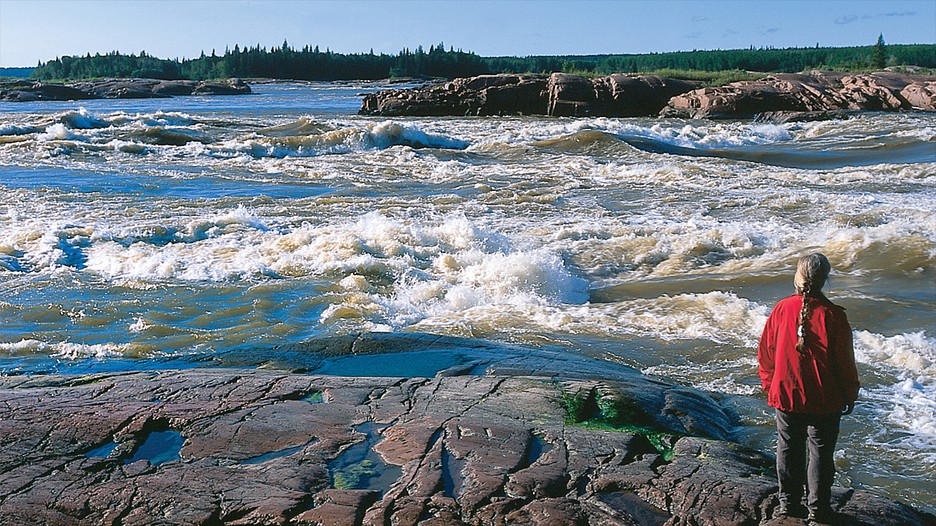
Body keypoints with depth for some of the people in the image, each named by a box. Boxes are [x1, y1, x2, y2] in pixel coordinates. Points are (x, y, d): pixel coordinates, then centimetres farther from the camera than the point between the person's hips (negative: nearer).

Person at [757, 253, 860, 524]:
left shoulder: (782, 309, -7)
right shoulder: (832, 314, -14)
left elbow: (765, 352, 0)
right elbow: (845, 360, -8)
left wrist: (770, 385, 14)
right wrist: (850, 394, 5)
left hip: (786, 395, 2)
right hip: (824, 400, -2)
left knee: (789, 450, 14)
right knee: (820, 452, 10)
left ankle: (789, 503, 24)